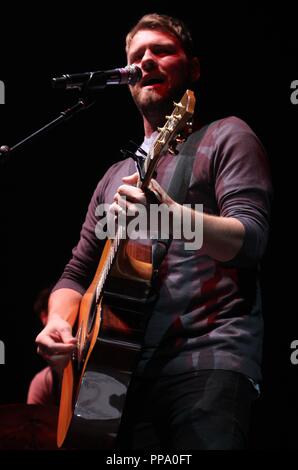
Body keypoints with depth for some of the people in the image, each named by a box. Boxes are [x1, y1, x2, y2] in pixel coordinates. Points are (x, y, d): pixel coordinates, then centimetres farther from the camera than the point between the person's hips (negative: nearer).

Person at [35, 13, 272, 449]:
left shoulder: (225, 136, 6)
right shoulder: (116, 176, 25)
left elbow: (250, 239, -9)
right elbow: (77, 274, 24)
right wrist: (59, 322, 2)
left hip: (208, 360, -5)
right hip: (119, 366, 5)